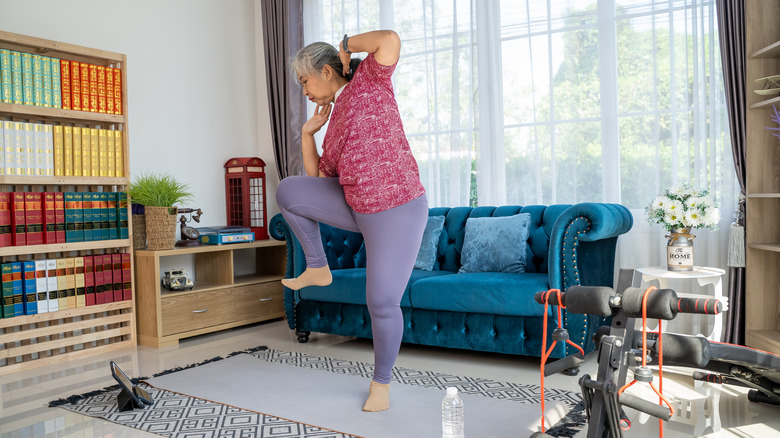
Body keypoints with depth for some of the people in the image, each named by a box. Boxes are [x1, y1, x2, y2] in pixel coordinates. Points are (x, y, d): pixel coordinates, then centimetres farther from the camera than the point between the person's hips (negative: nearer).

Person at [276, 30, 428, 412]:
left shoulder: (368, 81, -1)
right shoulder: (334, 123, 17)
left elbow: (390, 40, -19)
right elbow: (317, 177, 19)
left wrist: (348, 45, -3)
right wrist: (308, 132, 12)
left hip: (397, 212, -7)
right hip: (356, 205, 7)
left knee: (382, 303, -3)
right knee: (288, 193, 2)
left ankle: (382, 380, 21)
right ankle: (318, 268, 15)